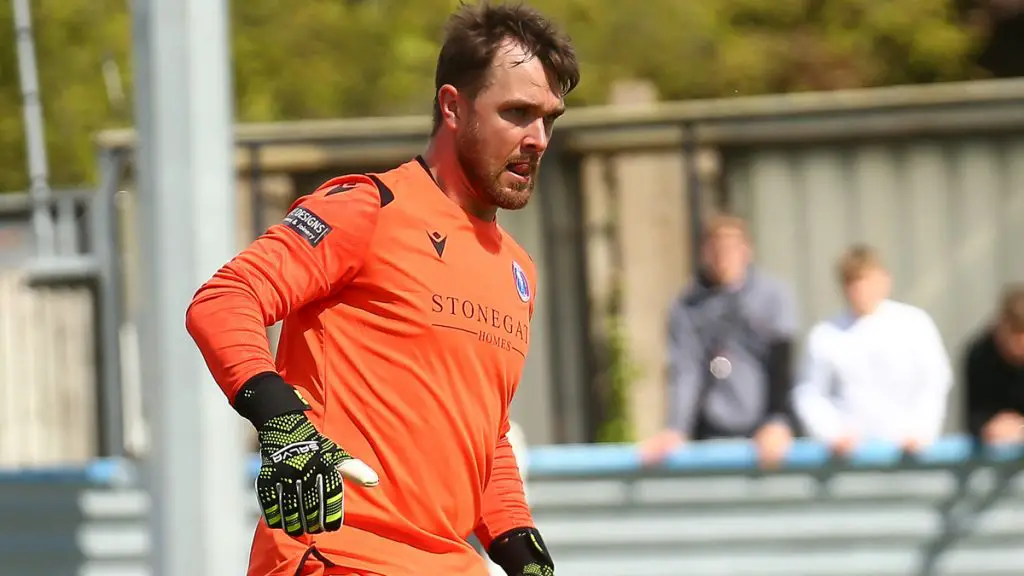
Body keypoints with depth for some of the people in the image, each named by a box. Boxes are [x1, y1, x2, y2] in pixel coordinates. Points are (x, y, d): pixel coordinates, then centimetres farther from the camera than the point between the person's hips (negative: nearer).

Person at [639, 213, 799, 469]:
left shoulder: (773, 295, -3)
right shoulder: (688, 306, 1)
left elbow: (781, 366, -8)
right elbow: (684, 371, -4)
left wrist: (779, 422, -21)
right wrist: (676, 430, -17)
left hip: (764, 429, -1)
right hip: (713, 434, 1)